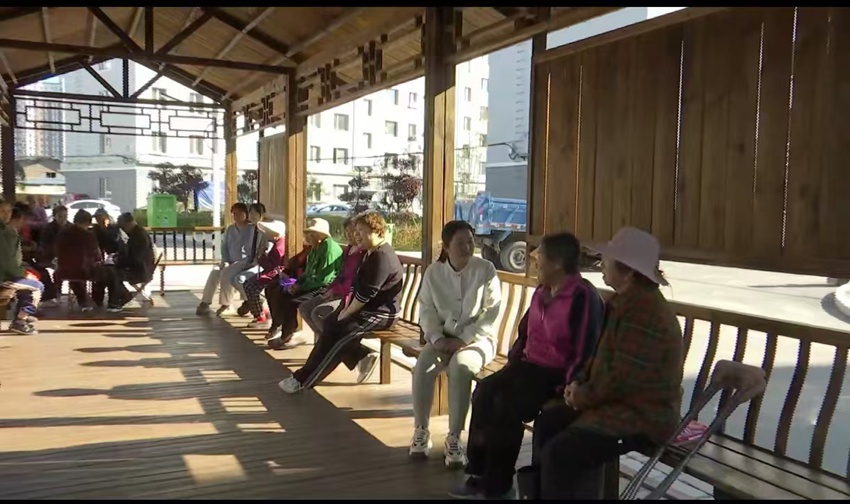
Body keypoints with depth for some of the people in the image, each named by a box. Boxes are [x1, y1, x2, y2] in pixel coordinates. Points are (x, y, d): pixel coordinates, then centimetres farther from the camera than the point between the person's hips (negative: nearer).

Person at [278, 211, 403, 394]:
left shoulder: (382, 257, -20)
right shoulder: (371, 253, 13)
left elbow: (365, 294, -23)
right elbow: (356, 285, 16)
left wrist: (347, 314, -14)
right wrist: (347, 308, 4)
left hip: (381, 313, -10)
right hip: (368, 308, 10)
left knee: (337, 331, -19)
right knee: (330, 323, -2)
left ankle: (302, 380, -13)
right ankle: (362, 358, 2)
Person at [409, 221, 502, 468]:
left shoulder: (486, 269, -8)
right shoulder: (433, 272, 0)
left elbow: (491, 313, -11)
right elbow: (426, 310, 3)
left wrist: (463, 339, -18)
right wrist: (437, 338, -14)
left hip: (478, 338, -3)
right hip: (444, 338, 3)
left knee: (460, 366, -34)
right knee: (422, 367, -26)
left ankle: (454, 438, -24)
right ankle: (421, 430, -6)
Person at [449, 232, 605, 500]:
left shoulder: (583, 297, -16)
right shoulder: (541, 293, 11)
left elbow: (584, 353, -21)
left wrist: (564, 387, -22)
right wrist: (513, 360, 9)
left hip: (556, 373, -8)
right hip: (530, 365, 8)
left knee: (507, 405, -26)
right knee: (484, 392, -14)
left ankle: (497, 487, -10)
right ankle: (479, 475, -8)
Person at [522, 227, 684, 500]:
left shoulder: (643, 312, -25)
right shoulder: (626, 300, 8)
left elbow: (622, 380, -26)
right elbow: (604, 354, 17)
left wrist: (582, 396, -11)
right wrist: (580, 382, 1)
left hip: (641, 416, -10)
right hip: (620, 402, 11)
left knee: (557, 454, -19)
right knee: (546, 423, 9)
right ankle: (537, 492, 21)